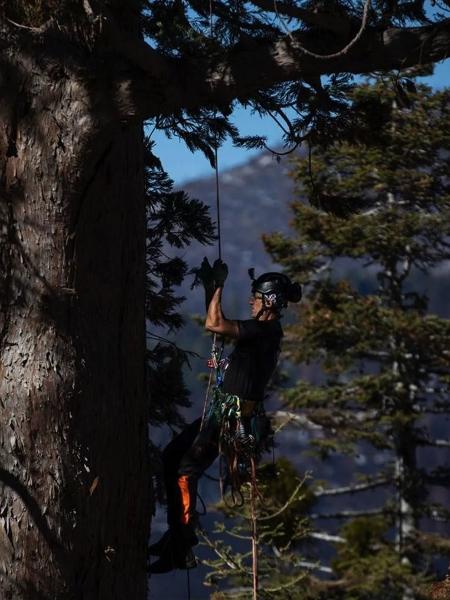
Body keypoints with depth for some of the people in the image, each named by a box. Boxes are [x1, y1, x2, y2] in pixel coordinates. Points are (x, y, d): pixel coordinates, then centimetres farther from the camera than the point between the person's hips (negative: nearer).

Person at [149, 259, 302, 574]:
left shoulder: (266, 330, -17)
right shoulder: (263, 329, 13)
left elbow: (214, 324, -27)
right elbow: (218, 324, 25)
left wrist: (218, 286, -16)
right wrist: (211, 287, 16)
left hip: (232, 416, -10)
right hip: (224, 409, 10)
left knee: (185, 472, -12)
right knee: (171, 457, 14)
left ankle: (182, 551, -8)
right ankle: (179, 534, 20)